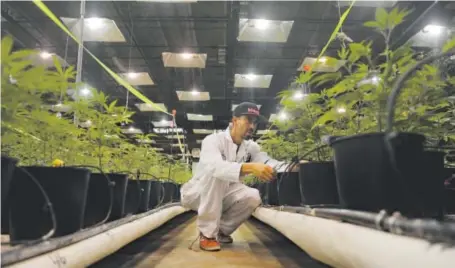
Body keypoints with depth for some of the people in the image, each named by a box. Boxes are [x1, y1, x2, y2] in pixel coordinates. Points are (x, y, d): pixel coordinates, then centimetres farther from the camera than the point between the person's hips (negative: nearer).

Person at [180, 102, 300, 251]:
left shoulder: (251, 147, -2)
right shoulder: (213, 140, -22)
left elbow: (269, 162, -18)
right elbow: (214, 166, -43)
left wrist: (293, 168, -39)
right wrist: (249, 167, -58)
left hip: (222, 196, 5)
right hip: (196, 194, -5)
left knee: (253, 196, -22)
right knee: (216, 174, -35)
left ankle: (221, 230, 2)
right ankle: (207, 233, -22)